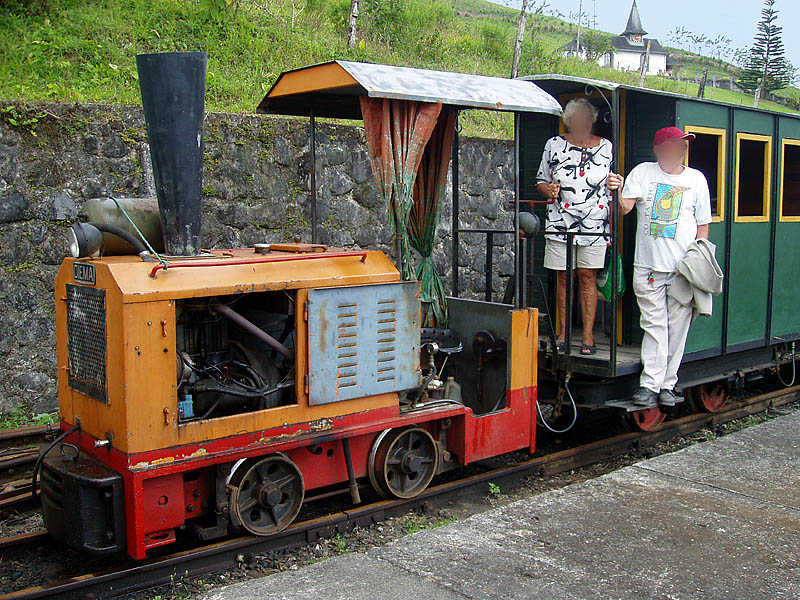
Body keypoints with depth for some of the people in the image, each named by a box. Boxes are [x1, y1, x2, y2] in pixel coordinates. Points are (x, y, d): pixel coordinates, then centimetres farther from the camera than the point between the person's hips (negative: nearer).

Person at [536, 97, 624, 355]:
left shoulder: (606, 147, 6)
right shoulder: (553, 145, 6)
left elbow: (613, 188, 14)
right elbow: (541, 180, 11)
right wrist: (549, 190, -8)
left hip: (594, 225, 0)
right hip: (560, 224, 1)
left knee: (588, 277, 1)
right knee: (563, 278, 5)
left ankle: (588, 335, 7)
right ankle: (562, 333, 15)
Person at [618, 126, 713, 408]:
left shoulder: (696, 179, 9)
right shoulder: (643, 173, 6)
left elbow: (703, 224, 11)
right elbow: (625, 207, -5)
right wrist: (616, 193, -26)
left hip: (684, 268, 1)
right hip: (648, 266, -1)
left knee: (677, 327, 2)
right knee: (654, 325, 0)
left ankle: (667, 385, 11)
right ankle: (650, 385, 3)